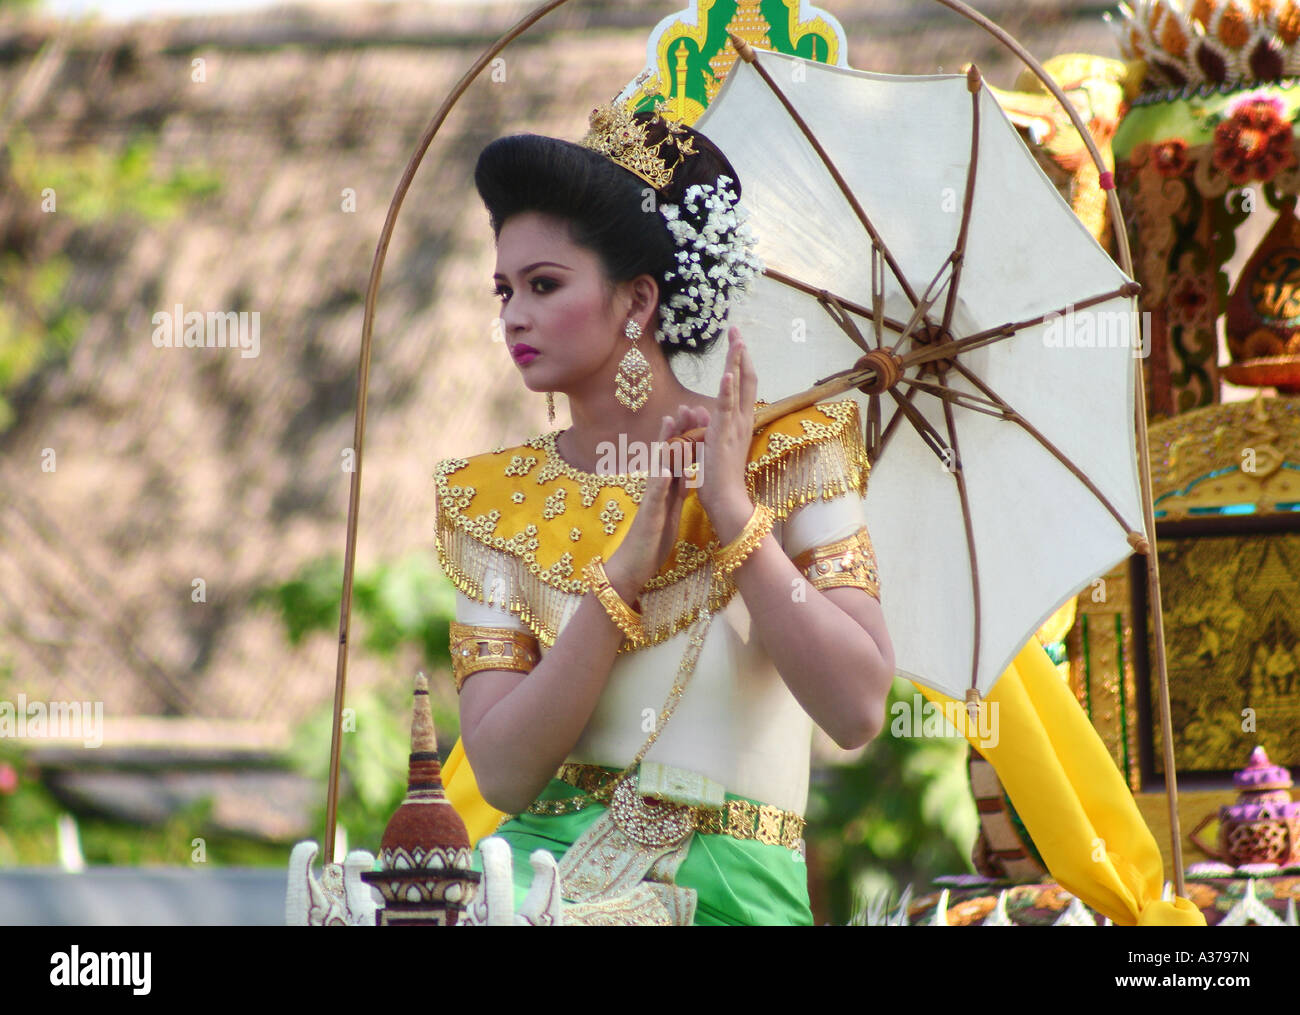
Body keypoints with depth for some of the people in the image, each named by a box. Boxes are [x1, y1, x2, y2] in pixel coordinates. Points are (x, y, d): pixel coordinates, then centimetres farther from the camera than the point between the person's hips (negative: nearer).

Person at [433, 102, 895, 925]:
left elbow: (858, 711, -12)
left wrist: (733, 509, -13)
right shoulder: (493, 501, 8)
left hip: (727, 887, -3)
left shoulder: (783, 455, 0)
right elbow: (502, 773, -4)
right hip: (542, 866, 3)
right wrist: (626, 573, -13)